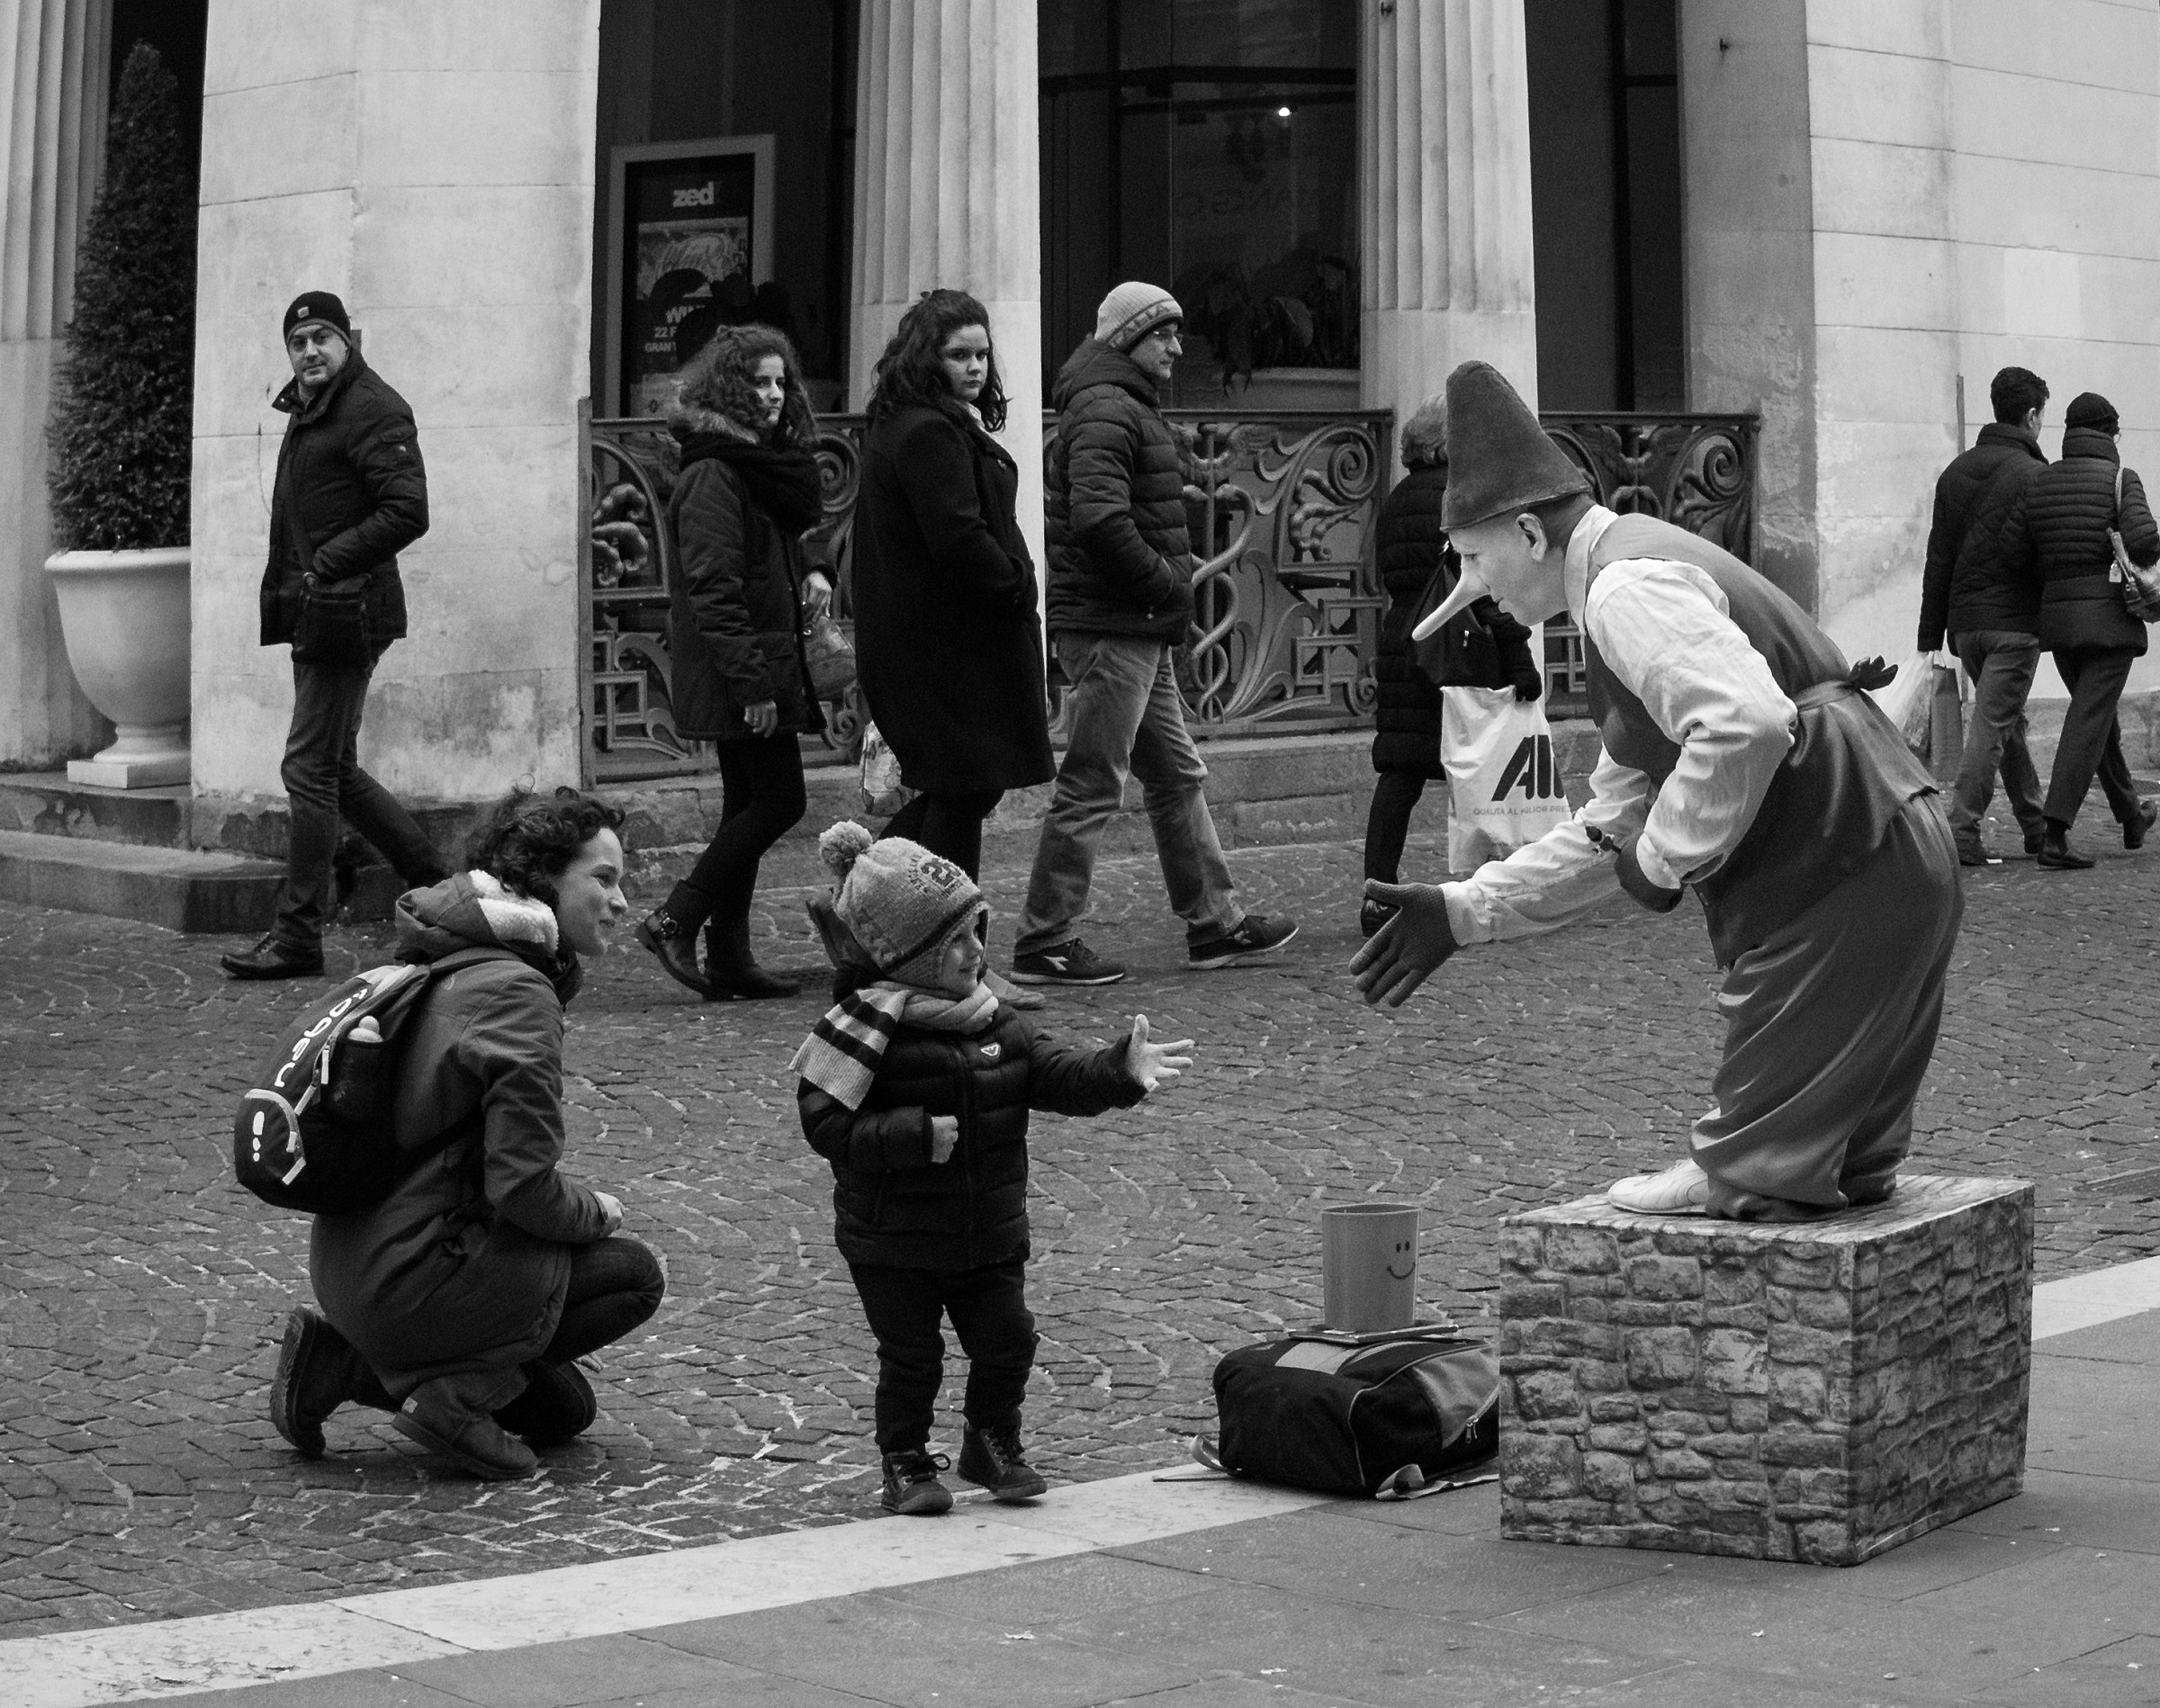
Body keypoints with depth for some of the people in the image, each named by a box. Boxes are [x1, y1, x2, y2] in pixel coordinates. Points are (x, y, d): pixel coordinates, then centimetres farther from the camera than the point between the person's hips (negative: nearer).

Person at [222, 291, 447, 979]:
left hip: (346, 613, -10)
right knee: (335, 769, 15)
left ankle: (298, 936, -2)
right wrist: (285, 593, 11)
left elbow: (407, 512, -21)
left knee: (309, 770, -7)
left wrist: (327, 566, -23)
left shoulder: (373, 411, -12)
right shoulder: (306, 411, 18)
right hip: (313, 613, 10)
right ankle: (434, 885, 25)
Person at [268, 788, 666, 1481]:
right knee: (632, 1272, 1)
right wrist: (597, 1212, -1)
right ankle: (460, 1390, -7)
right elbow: (523, 1184, -21)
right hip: (405, 1283, -9)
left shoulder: (451, 967, 12)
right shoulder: (515, 993, -18)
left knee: (564, 1410, 19)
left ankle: (347, 1362, 11)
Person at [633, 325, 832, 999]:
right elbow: (712, 586, -21)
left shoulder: (762, 464, 16)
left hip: (763, 665, 10)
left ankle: (729, 960, 14)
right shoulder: (713, 475, -15)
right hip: (737, 671, -10)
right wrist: (751, 682, -24)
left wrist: (808, 577, 6)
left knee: (749, 807, 10)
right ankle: (674, 923, -3)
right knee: (780, 800, -9)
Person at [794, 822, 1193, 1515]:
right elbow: (826, 1125, -21)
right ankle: (906, 1463, 22)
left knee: (1007, 1340, 8)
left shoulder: (994, 1021, 3)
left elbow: (1055, 1074, 0)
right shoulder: (864, 1026, -17)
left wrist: (1120, 1070, -16)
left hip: (989, 1233, 6)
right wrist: (917, 1136, -27)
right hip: (893, 1241, -6)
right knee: (911, 1355, 3)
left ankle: (993, 1444, 30)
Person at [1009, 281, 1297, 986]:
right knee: (1092, 785, -7)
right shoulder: (1106, 412, -14)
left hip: (1137, 632, 11)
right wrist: (1168, 584, -16)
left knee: (1178, 775, 15)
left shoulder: (1127, 408, 20)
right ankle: (1044, 942, -2)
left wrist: (1169, 586, 10)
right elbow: (1100, 520, -26)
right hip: (1111, 628, -11)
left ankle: (1214, 921, 23)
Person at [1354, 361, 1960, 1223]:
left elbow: (1748, 723, -31)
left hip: (1840, 886, -11)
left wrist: (1662, 862, -16)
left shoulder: (1627, 587, -13)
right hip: (1892, 869, 11)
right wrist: (1462, 912, 21)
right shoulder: (1643, 574, 23)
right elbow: (1611, 828, 26)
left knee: (1760, 1177, -1)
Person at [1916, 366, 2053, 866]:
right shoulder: (2034, 476, -10)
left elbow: (1938, 557, 10)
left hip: (1965, 621, 7)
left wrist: (1930, 634, 12)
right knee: (1991, 726, -6)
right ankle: (1962, 834, -13)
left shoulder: (1955, 471, 10)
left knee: (2009, 721, 18)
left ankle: (2036, 825, 26)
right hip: (2014, 620, -7)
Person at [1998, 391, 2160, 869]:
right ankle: (2055, 836, -17)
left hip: (2058, 617, 5)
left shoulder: (2039, 483, 5)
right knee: (2089, 722, -8)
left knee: (2098, 713, 22)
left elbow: (2012, 550, 0)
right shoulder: (2120, 479, -7)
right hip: (2111, 615, -5)